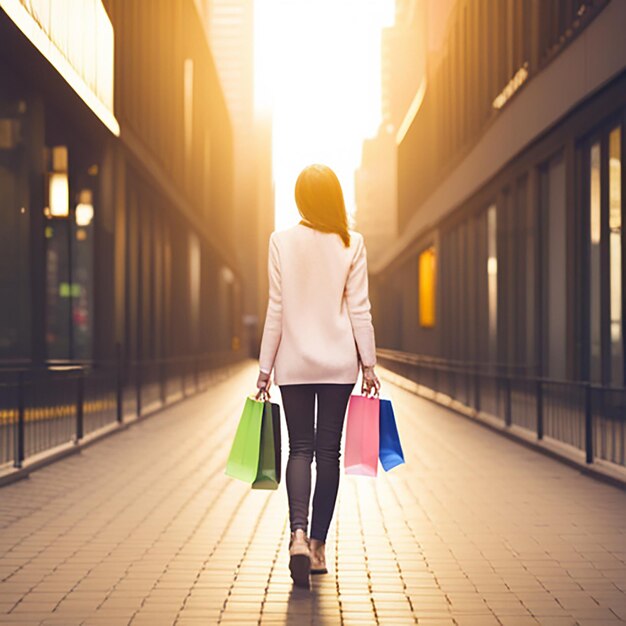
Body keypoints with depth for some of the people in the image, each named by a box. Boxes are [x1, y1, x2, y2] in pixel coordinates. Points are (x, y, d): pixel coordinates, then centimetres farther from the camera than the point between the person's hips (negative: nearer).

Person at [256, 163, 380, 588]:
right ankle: (318, 544, 13)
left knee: (300, 447, 5)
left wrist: (265, 367, 3)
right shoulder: (352, 244, -3)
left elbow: (277, 309, -3)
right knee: (328, 450, 8)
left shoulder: (282, 241, -4)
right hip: (339, 362, 0)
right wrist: (369, 364, 4)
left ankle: (299, 533, -16)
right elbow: (359, 309, -3)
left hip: (294, 362, 0)